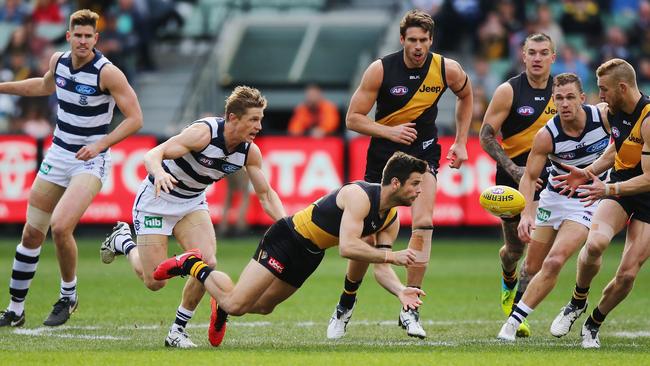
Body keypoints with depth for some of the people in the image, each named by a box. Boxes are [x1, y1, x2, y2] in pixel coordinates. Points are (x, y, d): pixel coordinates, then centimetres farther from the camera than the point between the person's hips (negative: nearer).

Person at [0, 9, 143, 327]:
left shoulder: (108, 73, -17)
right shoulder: (58, 61, 2)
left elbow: (135, 118, -16)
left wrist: (100, 145, -25)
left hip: (91, 162, -6)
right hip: (58, 155, 6)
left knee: (60, 227, -24)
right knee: (31, 233, 5)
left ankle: (68, 297, 1)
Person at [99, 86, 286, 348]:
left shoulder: (250, 151, -11)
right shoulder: (204, 132, -29)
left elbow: (266, 194, -2)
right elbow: (154, 154, -33)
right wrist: (159, 172, -57)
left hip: (193, 203, 5)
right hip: (156, 200, -5)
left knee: (207, 263, -19)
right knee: (154, 282, -5)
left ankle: (177, 330, 0)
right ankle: (124, 242, 28)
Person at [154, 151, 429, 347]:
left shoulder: (391, 219, -1)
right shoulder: (360, 196, -27)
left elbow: (381, 268, 1)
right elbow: (347, 247, -37)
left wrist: (400, 290, -18)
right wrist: (392, 256, -35)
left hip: (310, 255, 9)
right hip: (286, 239, -9)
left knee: (264, 306, 18)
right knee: (235, 305, -13)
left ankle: (221, 308, 43)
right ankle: (193, 265, 9)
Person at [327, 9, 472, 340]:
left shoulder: (447, 70, -8)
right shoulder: (381, 70, -14)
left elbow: (466, 96, 15)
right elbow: (353, 118, -9)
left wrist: (460, 143, 10)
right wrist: (390, 131, -23)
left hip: (423, 152, 1)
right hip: (383, 154, -1)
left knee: (423, 225, -21)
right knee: (369, 236, 1)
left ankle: (410, 311, -15)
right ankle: (345, 306, 25)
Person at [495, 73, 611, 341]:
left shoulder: (604, 115, -17)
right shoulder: (546, 136, -19)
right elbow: (529, 177, -15)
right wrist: (526, 214, -30)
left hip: (587, 201, -2)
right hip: (553, 197, 2)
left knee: (554, 262, -20)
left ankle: (514, 321, -16)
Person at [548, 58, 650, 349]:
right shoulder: (614, 112, -1)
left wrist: (609, 190, -34)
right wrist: (588, 172, 6)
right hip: (618, 187, 5)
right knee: (595, 242, -26)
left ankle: (593, 325, 17)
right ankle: (577, 302, -2)